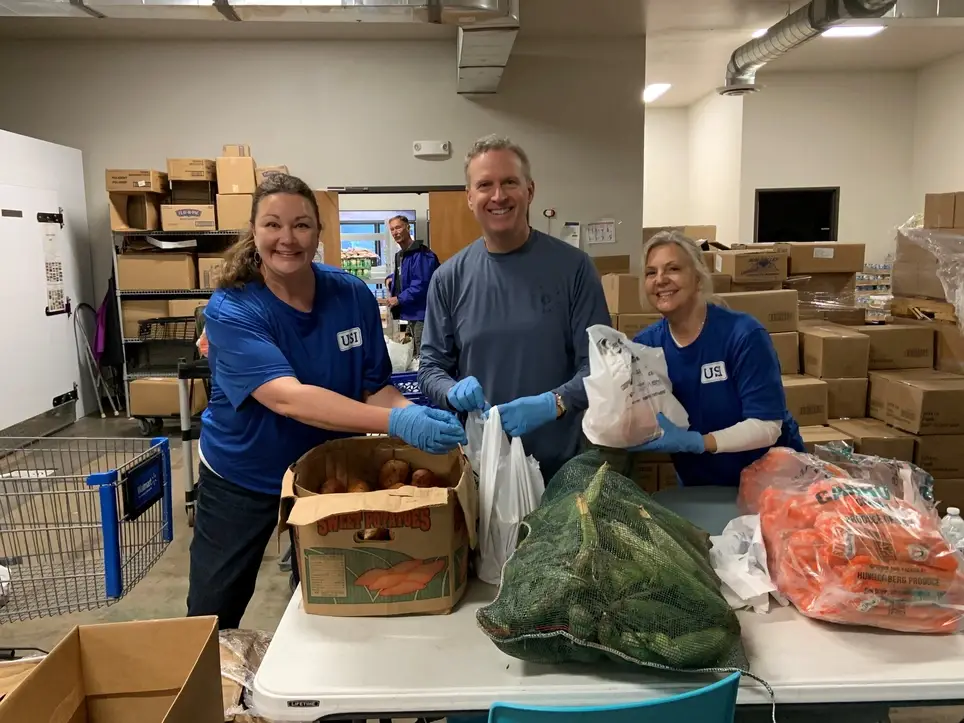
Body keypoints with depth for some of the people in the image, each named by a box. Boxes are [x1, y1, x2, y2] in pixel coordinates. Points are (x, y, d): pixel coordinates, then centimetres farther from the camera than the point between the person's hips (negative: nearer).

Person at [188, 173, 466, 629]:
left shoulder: (354, 296, -13)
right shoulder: (230, 310, -25)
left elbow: (376, 388, -7)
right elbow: (288, 398, -38)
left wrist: (415, 412, -30)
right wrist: (396, 422, -48)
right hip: (242, 478, -2)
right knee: (211, 621, 16)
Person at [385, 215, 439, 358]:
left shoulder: (421, 254, -16)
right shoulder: (400, 255, 15)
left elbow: (421, 284, -23)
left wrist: (399, 299, -17)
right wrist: (392, 279, 10)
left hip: (422, 312, -10)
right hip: (411, 311, 10)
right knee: (416, 353, 19)